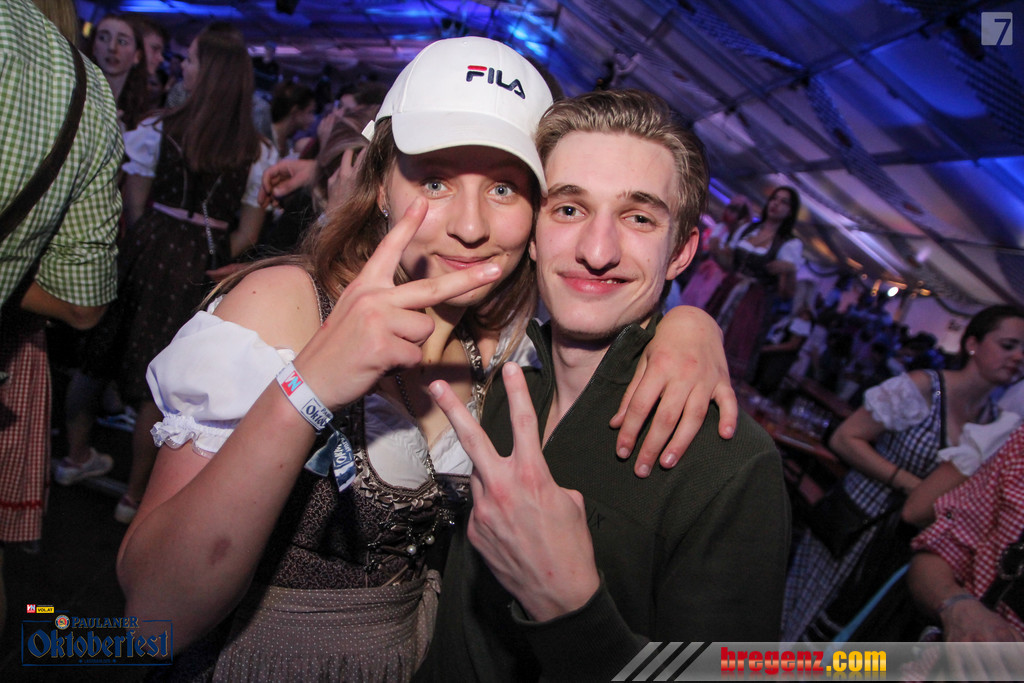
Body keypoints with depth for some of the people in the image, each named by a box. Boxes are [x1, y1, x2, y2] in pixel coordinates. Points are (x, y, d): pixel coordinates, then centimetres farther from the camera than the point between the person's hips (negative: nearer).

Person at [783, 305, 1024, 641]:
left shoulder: (994, 418, 2)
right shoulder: (922, 388, -15)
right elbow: (845, 439, -15)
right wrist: (911, 484, -21)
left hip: (905, 548, 5)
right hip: (856, 527, -5)